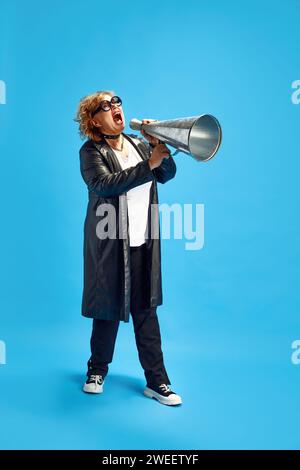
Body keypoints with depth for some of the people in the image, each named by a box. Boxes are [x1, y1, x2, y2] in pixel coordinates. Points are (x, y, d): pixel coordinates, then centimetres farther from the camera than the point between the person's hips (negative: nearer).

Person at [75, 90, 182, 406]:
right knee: (109, 309, 8)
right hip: (110, 244, -4)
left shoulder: (139, 143, 11)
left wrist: (159, 146, -10)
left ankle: (156, 381, 16)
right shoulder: (91, 151, -5)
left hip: (144, 242, 4)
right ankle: (97, 370, 32)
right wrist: (149, 164, -24)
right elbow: (104, 184, -23)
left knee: (146, 310, 7)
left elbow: (167, 174, 7)